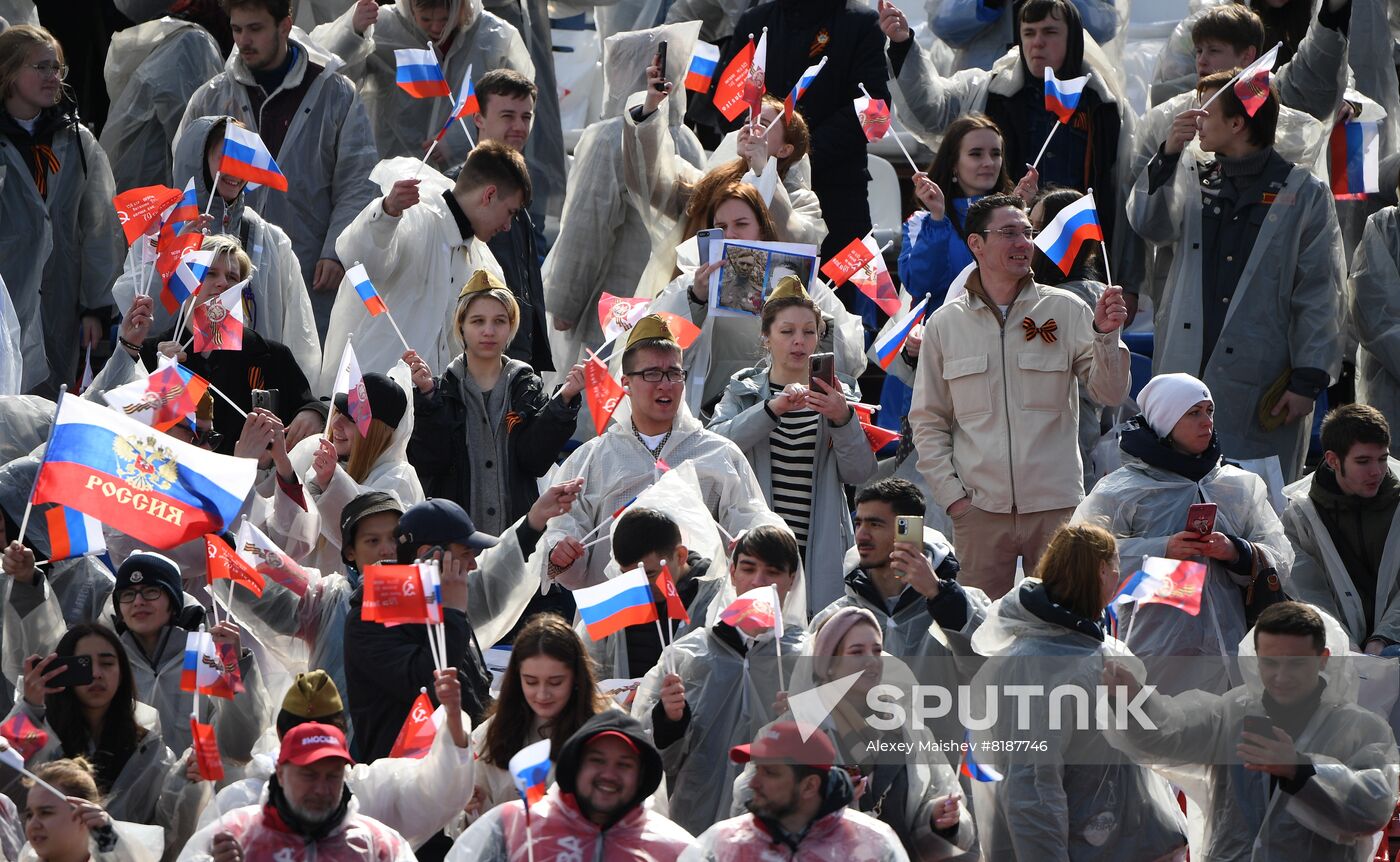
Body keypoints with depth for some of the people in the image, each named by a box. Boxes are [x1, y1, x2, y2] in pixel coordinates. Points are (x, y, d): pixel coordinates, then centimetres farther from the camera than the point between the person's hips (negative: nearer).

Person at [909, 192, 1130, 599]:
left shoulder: (1066, 310, 4)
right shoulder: (945, 324, 7)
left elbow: (1109, 393, -1)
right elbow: (927, 422, 10)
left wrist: (1105, 335, -18)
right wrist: (950, 493, 0)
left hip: (1056, 505, -1)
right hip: (979, 506, 1)